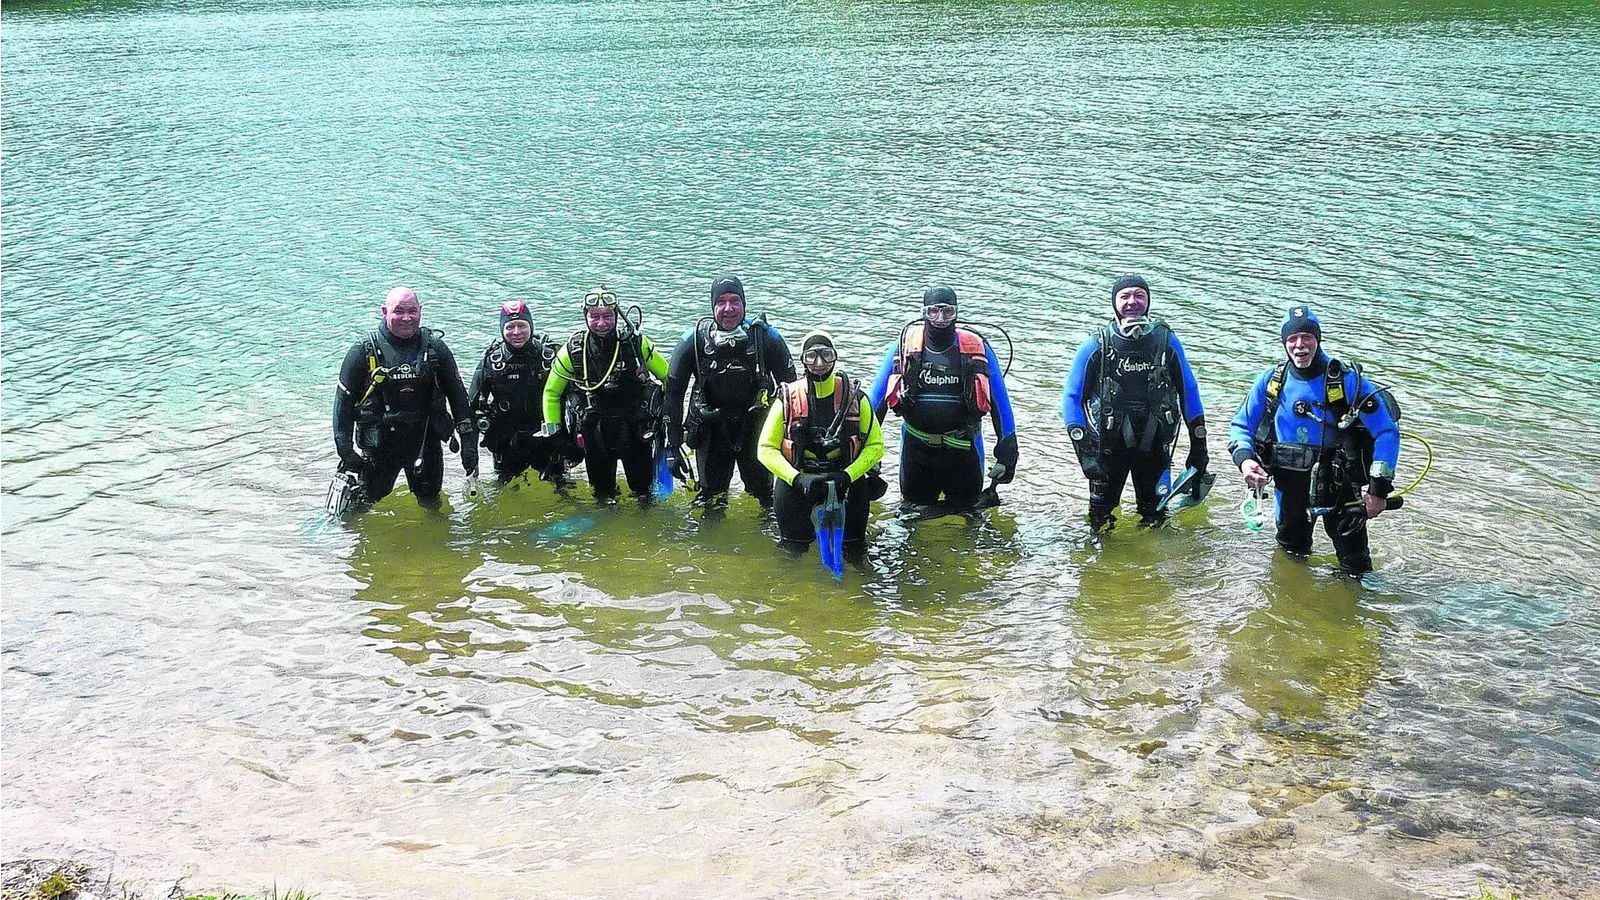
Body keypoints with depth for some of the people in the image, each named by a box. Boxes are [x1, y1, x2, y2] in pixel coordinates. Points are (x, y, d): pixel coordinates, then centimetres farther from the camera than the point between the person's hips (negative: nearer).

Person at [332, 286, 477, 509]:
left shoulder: (435, 347, 0)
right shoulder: (364, 350, -6)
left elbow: (458, 396, 4)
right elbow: (344, 400, -2)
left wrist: (469, 441, -3)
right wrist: (345, 449, -8)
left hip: (425, 440, 2)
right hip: (378, 444, -2)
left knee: (431, 503, 15)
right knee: (363, 507, 4)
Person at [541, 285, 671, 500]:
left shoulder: (635, 342, -11)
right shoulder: (573, 350, -9)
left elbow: (668, 377, 3)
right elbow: (551, 392, 5)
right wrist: (552, 432, 3)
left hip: (635, 430, 0)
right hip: (595, 435, 1)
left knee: (643, 488, 9)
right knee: (602, 492, 10)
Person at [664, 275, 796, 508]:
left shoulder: (766, 337, -14)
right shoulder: (694, 340, -14)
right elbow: (673, 392, -8)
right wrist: (673, 445, -11)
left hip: (755, 429, 0)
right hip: (711, 431, 0)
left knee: (764, 494, 10)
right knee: (711, 495, 12)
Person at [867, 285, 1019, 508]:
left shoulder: (976, 349, -6)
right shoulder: (905, 346, -4)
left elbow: (1000, 401, 1)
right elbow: (877, 396, 4)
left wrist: (1007, 452, -1)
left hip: (962, 450, -1)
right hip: (917, 449, 1)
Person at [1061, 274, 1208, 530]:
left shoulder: (1166, 341, -3)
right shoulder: (1096, 345, -8)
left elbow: (1189, 392, 7)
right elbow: (1072, 397, -6)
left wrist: (1198, 446, 6)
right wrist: (1084, 452, -17)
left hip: (1154, 446, 1)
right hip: (1109, 447, -1)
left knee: (1154, 519, 13)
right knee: (1100, 519, 6)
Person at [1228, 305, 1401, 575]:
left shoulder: (1348, 381, -13)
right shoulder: (1271, 381, -3)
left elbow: (1387, 431, -11)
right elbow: (1241, 425, 7)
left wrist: (1380, 488, -16)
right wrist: (1244, 460, -15)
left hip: (1338, 482, -3)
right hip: (1289, 484, 3)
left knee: (1355, 566, 0)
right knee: (1290, 555, 23)